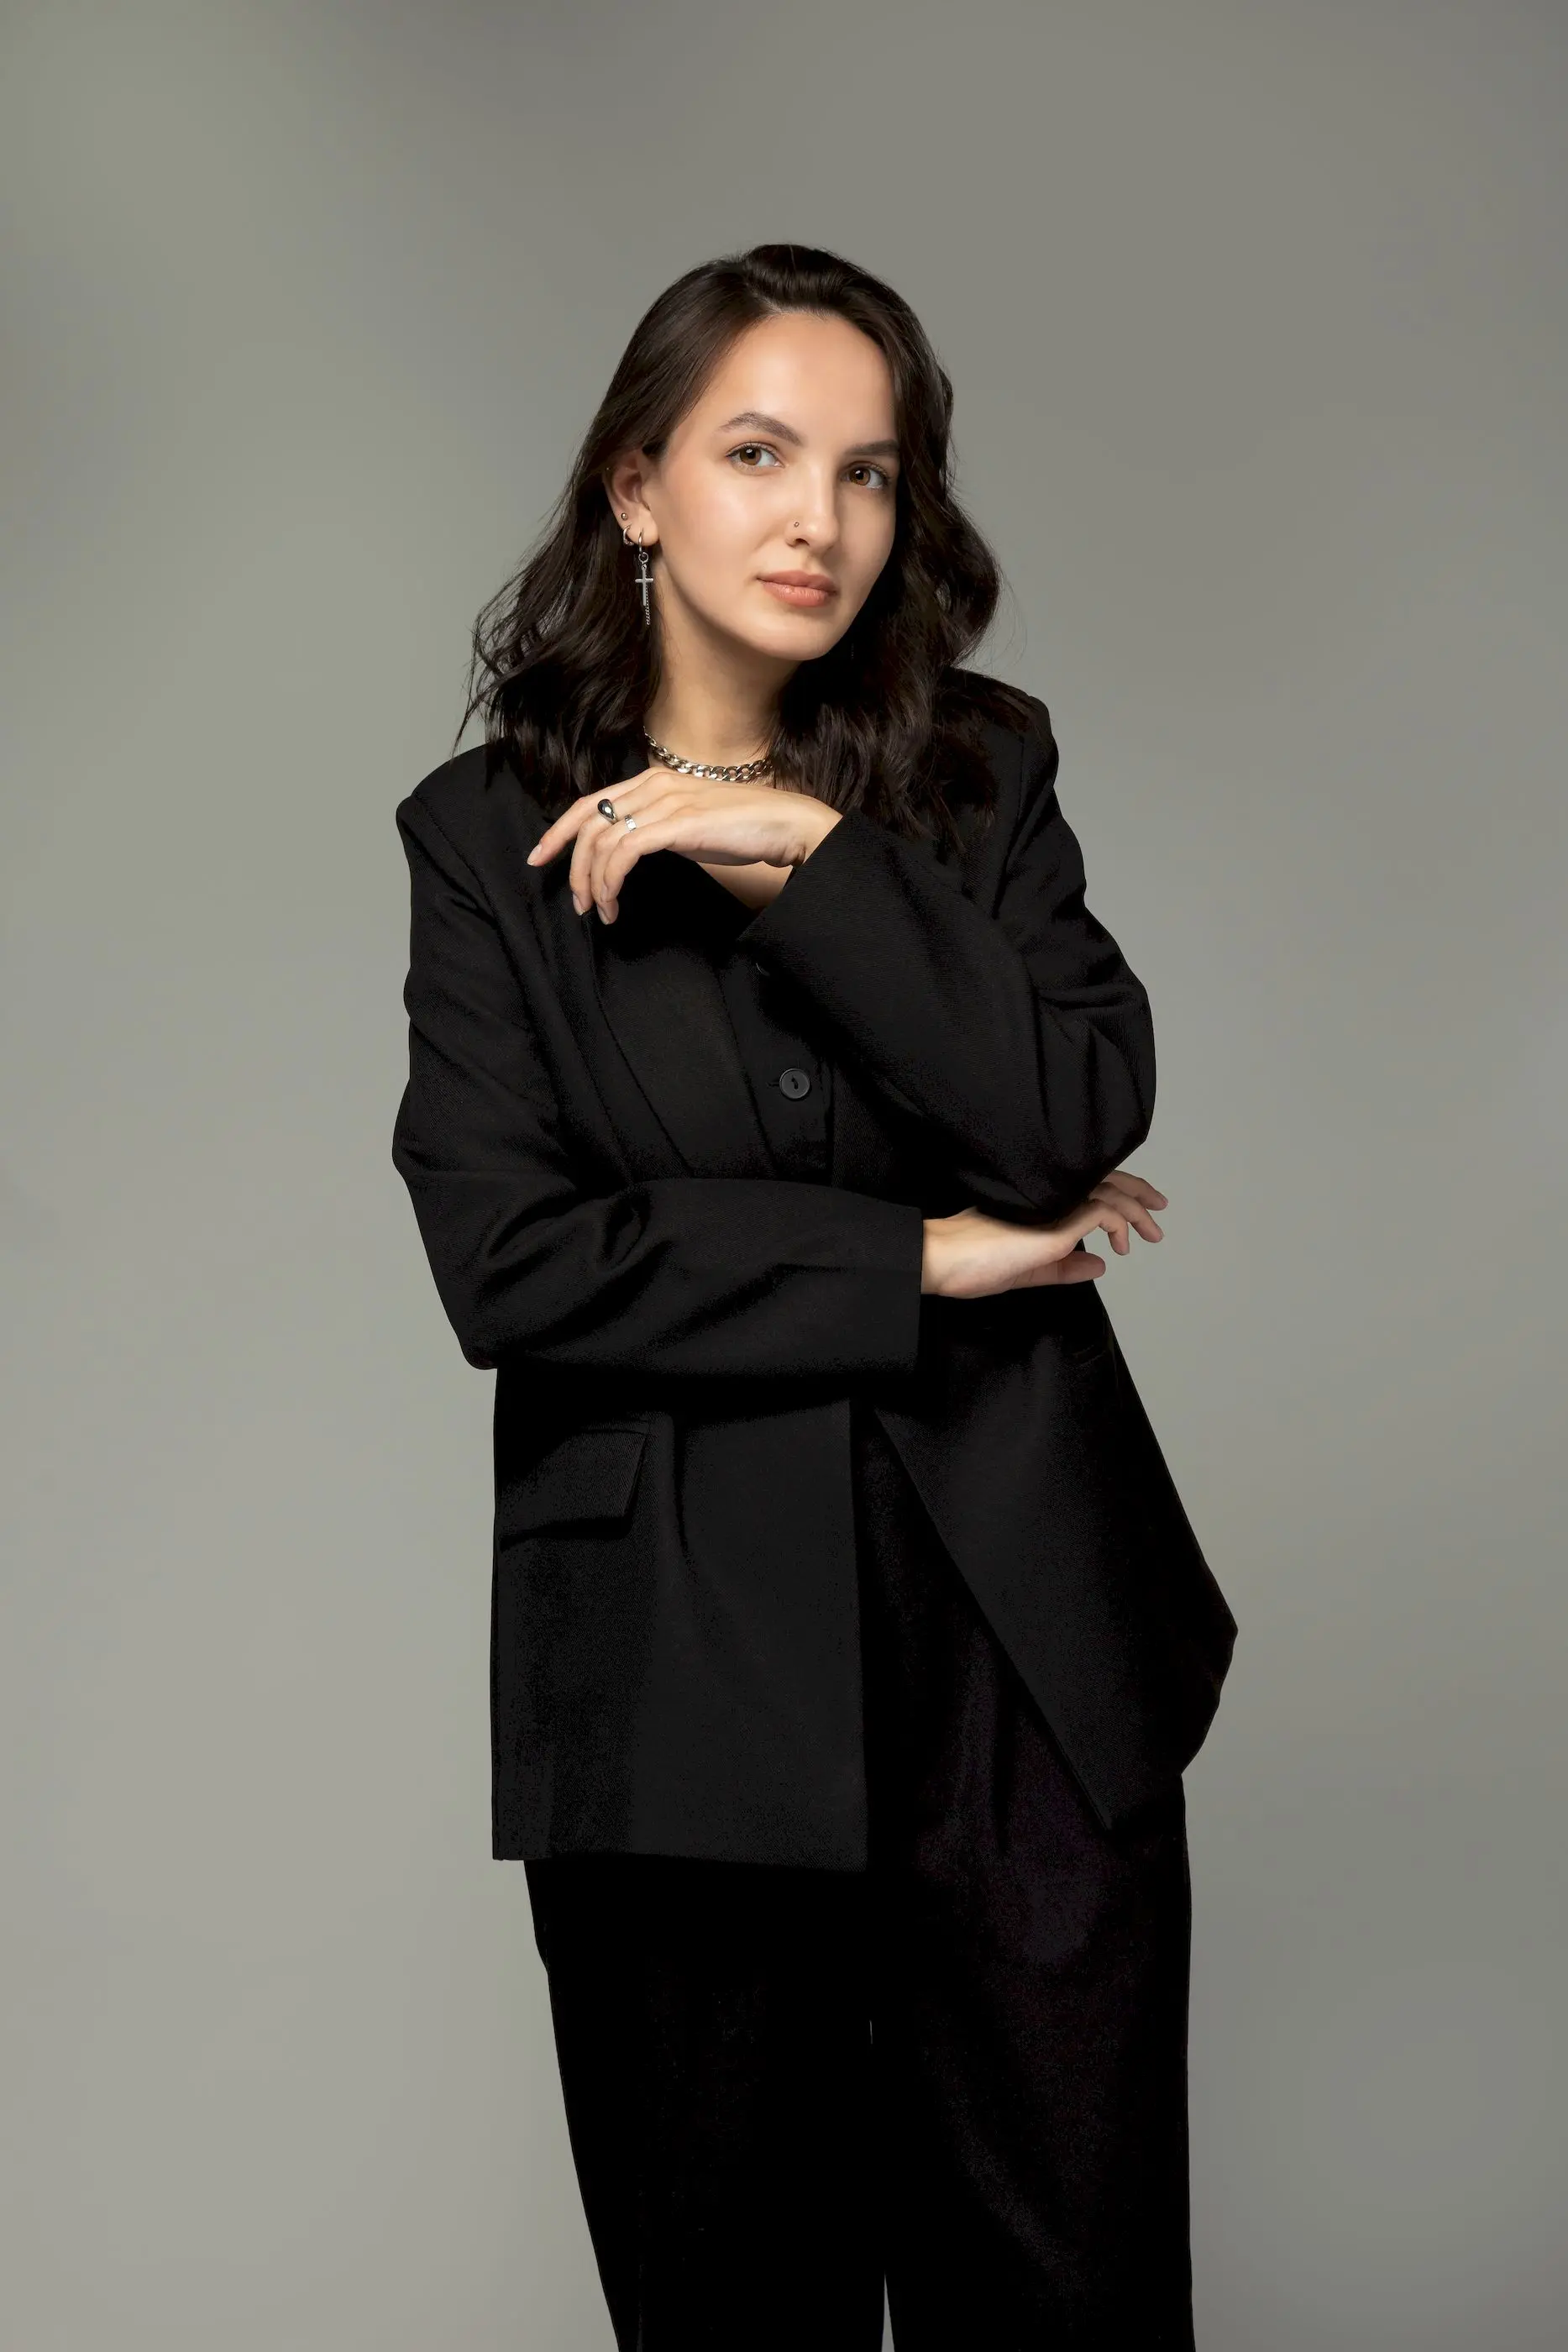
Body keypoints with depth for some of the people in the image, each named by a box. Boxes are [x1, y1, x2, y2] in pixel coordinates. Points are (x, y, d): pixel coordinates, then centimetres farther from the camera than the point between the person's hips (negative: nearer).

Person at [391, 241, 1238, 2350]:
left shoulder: (979, 771, 6)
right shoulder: (490, 835, 0)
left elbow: (1082, 1118, -10)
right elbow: (509, 1263, -10)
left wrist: (805, 853, -15)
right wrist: (919, 1265, -10)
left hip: (1021, 1642, 2)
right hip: (681, 1669, -1)